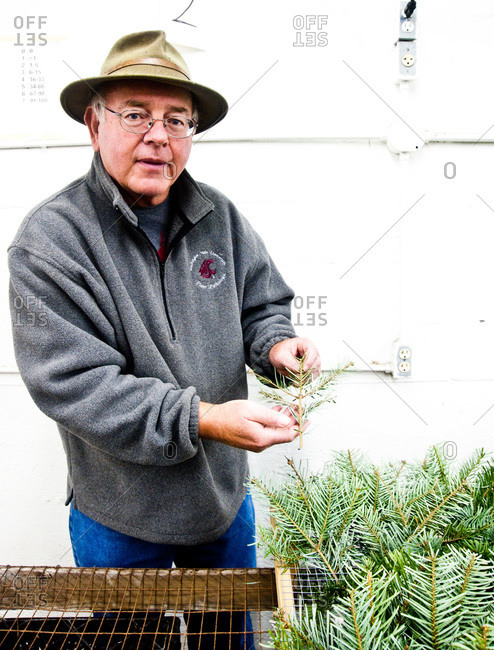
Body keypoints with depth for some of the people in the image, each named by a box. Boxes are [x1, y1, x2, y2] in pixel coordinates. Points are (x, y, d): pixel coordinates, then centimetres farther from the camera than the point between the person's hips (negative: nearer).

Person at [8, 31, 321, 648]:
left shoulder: (218, 215, -4)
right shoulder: (48, 238, -17)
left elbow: (261, 305, 7)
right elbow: (71, 382, -24)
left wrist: (275, 343, -17)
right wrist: (201, 419, -31)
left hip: (225, 498, 4)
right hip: (119, 521, -3)